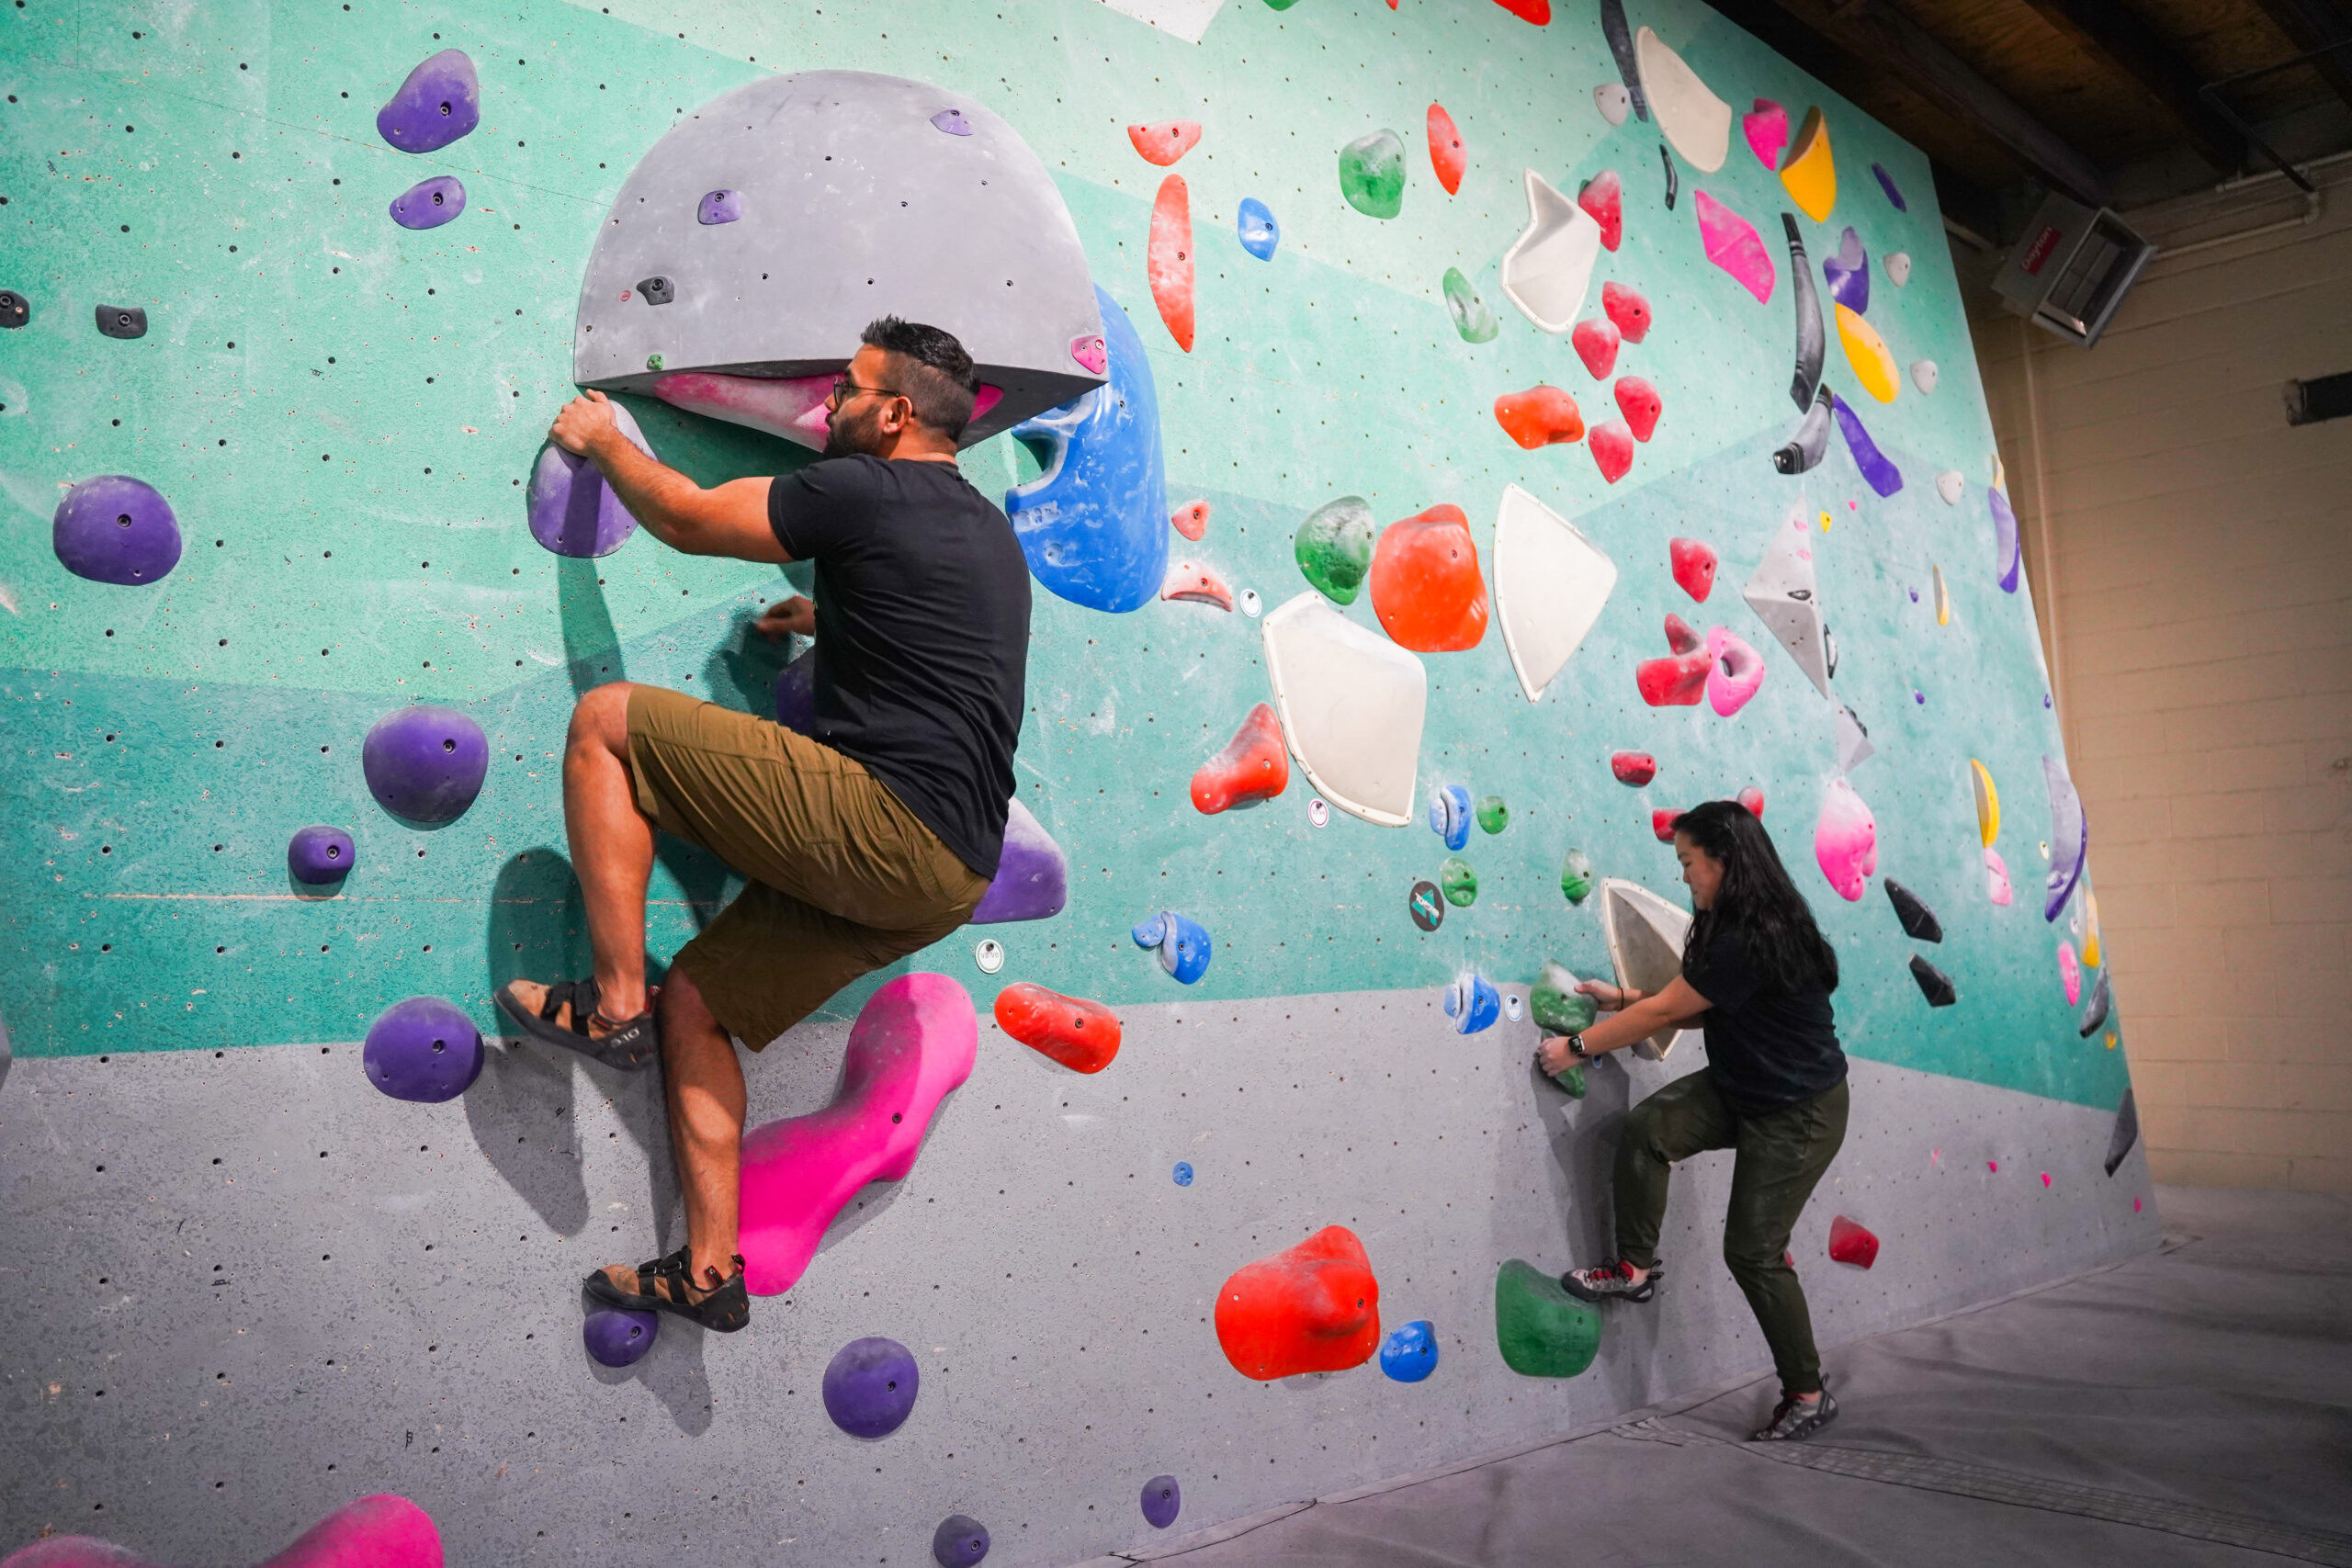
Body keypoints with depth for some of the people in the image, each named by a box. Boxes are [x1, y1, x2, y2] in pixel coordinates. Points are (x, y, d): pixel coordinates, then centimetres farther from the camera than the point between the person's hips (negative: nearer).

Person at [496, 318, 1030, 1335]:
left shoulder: (865, 491, -5)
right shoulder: (989, 530, 21)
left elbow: (686, 518, 5)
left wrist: (602, 441, 22)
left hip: (882, 818, -10)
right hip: (949, 876, 10)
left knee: (606, 720, -3)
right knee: (695, 1002, 17)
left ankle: (612, 1003, -3)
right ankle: (709, 1269, 18)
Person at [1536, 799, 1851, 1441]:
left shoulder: (1754, 940, -30)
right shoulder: (1730, 925, 0)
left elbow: (1667, 1011, -25)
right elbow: (1699, 1006, 10)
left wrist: (1578, 1047, -17)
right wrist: (1626, 999, 4)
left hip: (1799, 1111, -8)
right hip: (1738, 1088, 8)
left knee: (1753, 1249, -3)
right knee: (1647, 1127, -14)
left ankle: (1808, 1395, 16)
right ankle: (1634, 1268, 1)